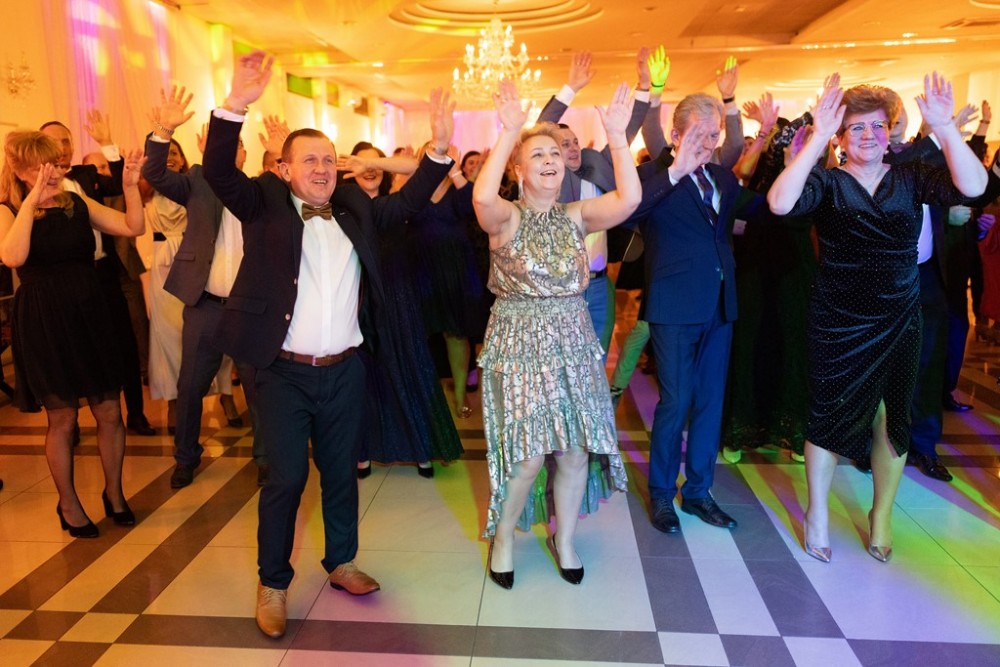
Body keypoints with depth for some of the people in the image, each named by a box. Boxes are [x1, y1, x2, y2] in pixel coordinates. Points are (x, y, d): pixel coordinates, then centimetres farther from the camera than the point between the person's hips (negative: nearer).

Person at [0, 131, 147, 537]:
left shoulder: (77, 204, 5)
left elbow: (132, 227, -4)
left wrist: (130, 185, -16)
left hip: (90, 316, 4)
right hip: (43, 324, -3)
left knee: (109, 412, 7)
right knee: (62, 419, 7)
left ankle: (114, 492, 27)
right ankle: (68, 503, 26)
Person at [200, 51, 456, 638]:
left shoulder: (356, 209, 8)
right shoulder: (265, 204, -2)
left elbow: (409, 202, 7)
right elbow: (220, 171, -15)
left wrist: (441, 148, -5)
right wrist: (237, 105, -30)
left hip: (346, 370, 4)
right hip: (283, 372, -3)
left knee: (342, 472, 16)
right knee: (285, 479, 4)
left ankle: (342, 563, 34)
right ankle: (274, 583, 22)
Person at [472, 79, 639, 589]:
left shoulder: (576, 216, 3)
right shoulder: (505, 217, -6)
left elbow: (629, 199, -14)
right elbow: (482, 196, -31)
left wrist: (617, 136, -19)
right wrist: (508, 133, -29)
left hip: (573, 344, 4)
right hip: (519, 343, -4)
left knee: (576, 450, 8)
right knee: (526, 454, -2)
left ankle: (564, 539, 31)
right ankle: (503, 536, 26)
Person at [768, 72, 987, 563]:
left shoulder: (912, 178, 2)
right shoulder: (828, 183, -6)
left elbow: (972, 187, -15)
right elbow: (780, 203, -26)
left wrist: (944, 127, -24)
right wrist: (818, 137, -31)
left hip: (899, 323, 3)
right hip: (838, 325, -3)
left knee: (893, 420, 12)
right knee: (830, 418, 7)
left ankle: (881, 516, 33)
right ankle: (817, 514, 27)